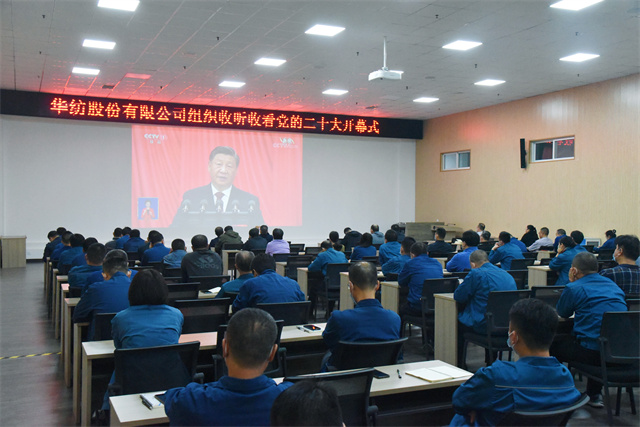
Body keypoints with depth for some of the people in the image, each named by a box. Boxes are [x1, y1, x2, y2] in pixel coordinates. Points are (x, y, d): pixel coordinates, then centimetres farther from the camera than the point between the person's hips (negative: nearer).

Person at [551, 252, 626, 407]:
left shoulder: (574, 288, -6)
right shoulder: (613, 285, 15)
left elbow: (562, 314, 10)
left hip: (592, 352, -7)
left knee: (552, 345, 16)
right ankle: (594, 395, 39)